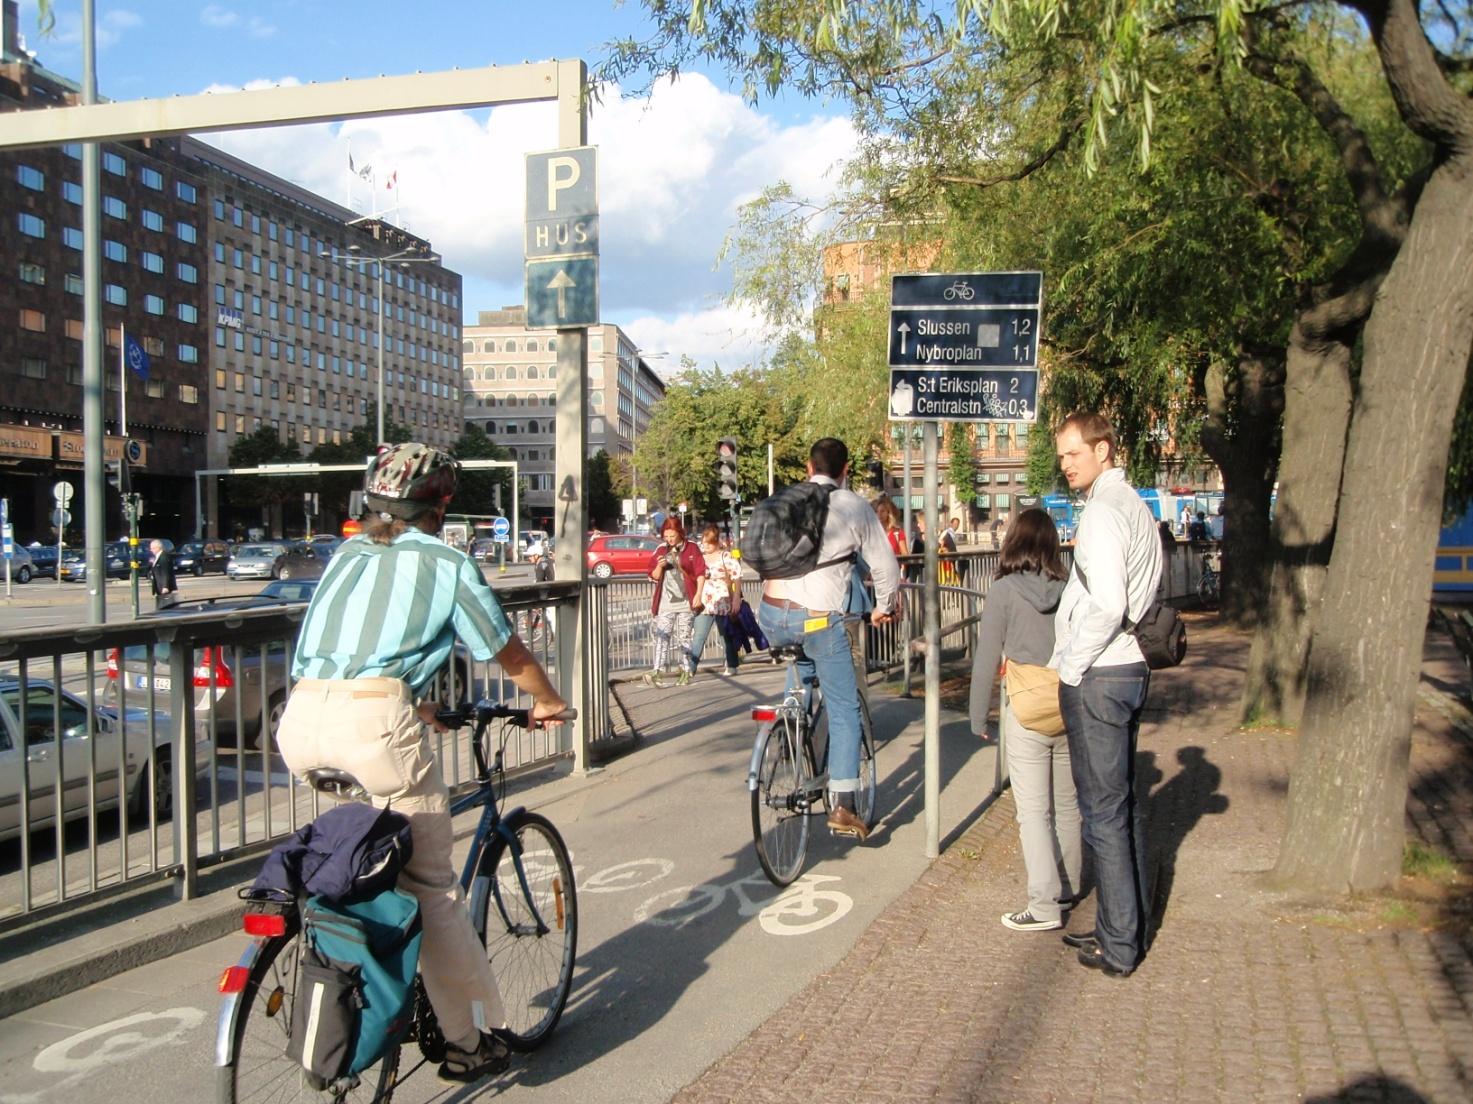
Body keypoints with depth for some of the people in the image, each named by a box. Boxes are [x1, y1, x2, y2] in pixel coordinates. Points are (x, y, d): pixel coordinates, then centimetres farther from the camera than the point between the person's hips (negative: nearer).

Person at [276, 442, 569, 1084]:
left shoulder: (346, 555, 26)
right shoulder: (444, 562, 10)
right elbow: (509, 654, 18)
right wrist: (548, 703, 37)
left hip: (300, 720, 6)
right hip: (374, 718, -5)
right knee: (431, 886, 5)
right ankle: (471, 1041, 15)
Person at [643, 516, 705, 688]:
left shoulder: (691, 549, 1)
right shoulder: (661, 551, 10)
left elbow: (700, 572, -1)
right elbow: (654, 576, 12)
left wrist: (698, 594, -7)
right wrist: (659, 566, -8)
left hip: (686, 601, -2)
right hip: (665, 601, 2)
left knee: (684, 637, 4)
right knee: (662, 636, -7)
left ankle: (685, 671, 12)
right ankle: (657, 671, -13)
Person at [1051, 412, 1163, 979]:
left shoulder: (1104, 510, -16)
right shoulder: (1134, 504, 15)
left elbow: (1107, 605, -25)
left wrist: (1069, 669, -13)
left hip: (1097, 677, -10)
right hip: (1130, 668, 10)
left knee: (1103, 811, -2)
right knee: (1122, 805, 17)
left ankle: (1119, 946, 6)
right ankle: (1129, 927, 29)